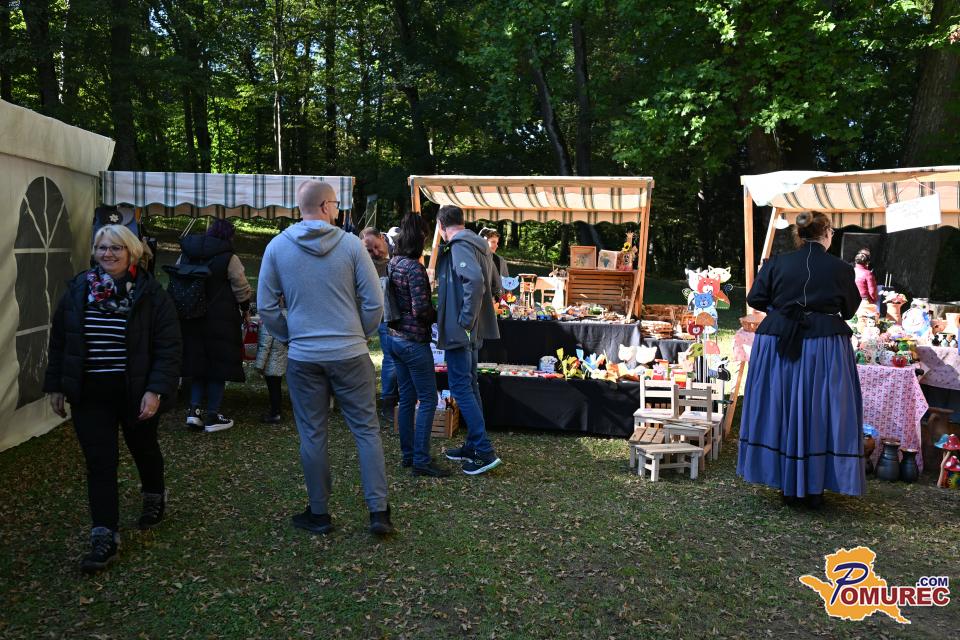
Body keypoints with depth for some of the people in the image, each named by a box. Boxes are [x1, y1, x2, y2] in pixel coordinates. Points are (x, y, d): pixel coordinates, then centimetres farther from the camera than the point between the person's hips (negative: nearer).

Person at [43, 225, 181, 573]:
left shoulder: (150, 293, -9)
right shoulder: (78, 290, 2)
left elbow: (168, 347, -12)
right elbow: (59, 342, 10)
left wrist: (156, 390, -19)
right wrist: (56, 386, 9)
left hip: (136, 393, -2)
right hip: (90, 394, 2)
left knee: (144, 449, 18)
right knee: (99, 463, -1)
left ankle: (154, 498, 45)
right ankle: (105, 537, 5)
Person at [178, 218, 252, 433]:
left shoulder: (186, 255, 6)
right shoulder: (228, 258, -11)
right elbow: (242, 290, -8)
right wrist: (245, 310, 10)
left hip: (191, 319, 5)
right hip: (221, 321, -5)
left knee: (199, 362, 16)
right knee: (219, 365, 4)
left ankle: (194, 409, 8)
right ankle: (212, 417, 8)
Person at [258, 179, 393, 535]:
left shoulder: (277, 247, 0)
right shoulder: (350, 243, -5)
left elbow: (266, 306, 2)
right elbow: (374, 301, -4)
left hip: (303, 358, 1)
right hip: (350, 354, -1)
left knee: (312, 436, 11)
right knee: (366, 430, 8)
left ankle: (318, 514, 22)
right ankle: (379, 512, 9)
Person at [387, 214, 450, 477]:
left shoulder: (393, 263, 7)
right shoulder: (414, 268, -18)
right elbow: (421, 309, -22)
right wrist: (438, 314, -4)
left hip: (395, 337, 9)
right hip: (414, 341, -9)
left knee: (407, 398, 15)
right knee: (428, 399, -1)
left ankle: (408, 454, 23)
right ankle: (421, 460, 0)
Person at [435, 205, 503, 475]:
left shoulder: (460, 246, -15)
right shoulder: (476, 244, 15)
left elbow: (475, 279, -31)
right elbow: (494, 283, 22)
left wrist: (465, 319, -25)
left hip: (460, 329, -10)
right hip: (474, 329, 10)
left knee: (460, 387, -5)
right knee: (469, 385, 16)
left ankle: (485, 451, -4)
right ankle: (473, 445, 25)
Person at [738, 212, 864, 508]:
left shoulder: (776, 263, -2)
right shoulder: (841, 268, -4)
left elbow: (755, 298, 0)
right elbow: (849, 310, 7)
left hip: (779, 346, 2)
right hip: (826, 348, -1)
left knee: (782, 412, 11)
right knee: (821, 414, 8)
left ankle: (788, 486, 19)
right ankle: (815, 489, 16)